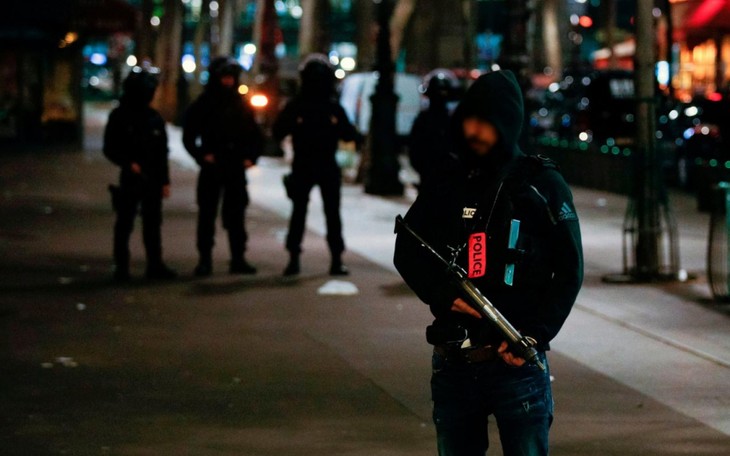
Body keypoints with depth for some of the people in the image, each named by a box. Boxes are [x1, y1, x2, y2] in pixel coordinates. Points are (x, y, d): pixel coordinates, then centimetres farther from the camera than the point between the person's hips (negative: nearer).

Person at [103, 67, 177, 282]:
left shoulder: (154, 118, 10)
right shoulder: (119, 116, -2)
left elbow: (162, 151, 13)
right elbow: (110, 148, -2)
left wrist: (165, 181, 8)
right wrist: (128, 163, -17)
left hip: (153, 179, 4)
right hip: (130, 179, -4)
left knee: (153, 223, 7)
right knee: (124, 223, 0)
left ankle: (155, 265, 12)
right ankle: (121, 266, 5)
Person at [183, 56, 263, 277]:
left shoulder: (242, 105, 8)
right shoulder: (203, 105, -1)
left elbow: (256, 136, 15)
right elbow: (189, 136, -1)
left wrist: (251, 157, 3)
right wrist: (202, 155, -11)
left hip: (236, 168, 2)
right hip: (212, 168, -2)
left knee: (236, 213, 5)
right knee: (207, 213, 0)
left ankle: (238, 259, 10)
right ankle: (205, 260, 4)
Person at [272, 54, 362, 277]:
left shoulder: (334, 107, 6)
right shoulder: (296, 106, 1)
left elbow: (347, 133, 7)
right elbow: (278, 132, -1)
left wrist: (355, 135, -16)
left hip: (328, 167, 1)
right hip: (302, 166, -1)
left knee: (333, 213, 1)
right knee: (299, 212, 2)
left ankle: (337, 260, 3)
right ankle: (293, 259, 7)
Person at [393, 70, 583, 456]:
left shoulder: (543, 184, 0)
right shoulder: (447, 182, 9)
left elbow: (570, 270, 0)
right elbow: (407, 251, 13)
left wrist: (535, 334, -11)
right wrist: (442, 296, -7)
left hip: (517, 362, -4)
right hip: (452, 362, 4)